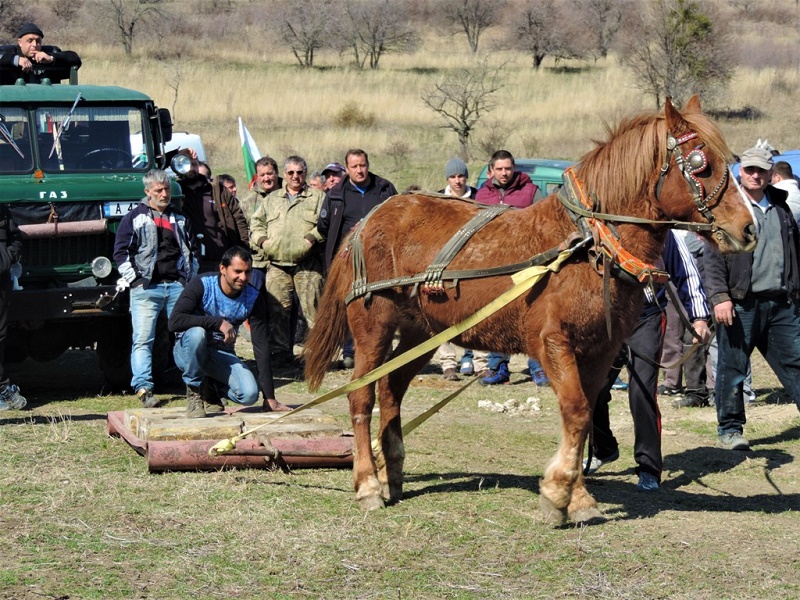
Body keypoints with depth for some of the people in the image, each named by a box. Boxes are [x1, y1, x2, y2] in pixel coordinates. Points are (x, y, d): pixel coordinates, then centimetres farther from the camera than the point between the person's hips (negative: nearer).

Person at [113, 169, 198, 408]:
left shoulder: (180, 219, 18)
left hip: (178, 285, 3)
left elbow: (192, 250, 25)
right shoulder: (134, 218, 5)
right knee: (143, 339, -10)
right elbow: (121, 253, 2)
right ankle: (143, 388, -14)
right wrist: (135, 279, -6)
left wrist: (191, 277, 12)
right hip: (146, 288, -3)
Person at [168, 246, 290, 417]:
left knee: (250, 394, -23)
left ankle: (210, 388, 12)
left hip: (222, 355, 3)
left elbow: (261, 346, -11)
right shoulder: (201, 285, -20)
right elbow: (174, 322, -31)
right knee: (197, 333, -38)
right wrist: (218, 322, -36)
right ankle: (194, 392, -14)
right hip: (189, 351, -3)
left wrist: (270, 397, -14)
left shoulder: (254, 298, -10)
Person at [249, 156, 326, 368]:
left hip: (307, 264, -4)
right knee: (277, 309, 2)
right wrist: (262, 239, 3)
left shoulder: (318, 197, 8)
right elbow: (256, 222, 22)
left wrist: (312, 238, -16)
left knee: (312, 308, -7)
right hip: (277, 264, 4)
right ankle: (281, 352, 8)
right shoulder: (272, 199, 21)